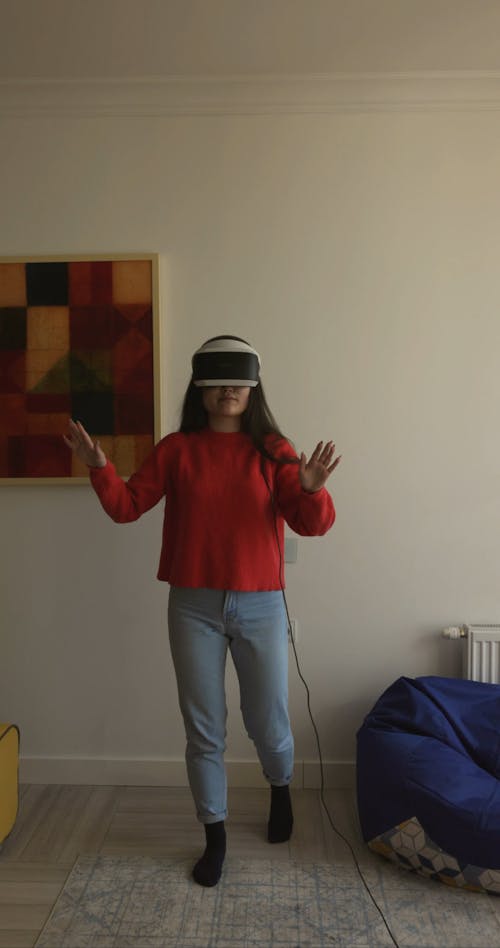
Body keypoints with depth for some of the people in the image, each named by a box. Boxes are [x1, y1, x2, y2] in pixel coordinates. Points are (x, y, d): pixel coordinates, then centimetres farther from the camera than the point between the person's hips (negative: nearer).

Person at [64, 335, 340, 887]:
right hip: (193, 608, 1)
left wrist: (312, 489, -32)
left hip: (260, 607, 0)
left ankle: (280, 789, 46)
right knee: (203, 730, 10)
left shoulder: (272, 450, -4)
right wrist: (99, 468, -19)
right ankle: (214, 835, 31)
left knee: (268, 724, 12)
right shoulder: (176, 450, 0)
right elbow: (127, 507, -1)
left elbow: (312, 525, -11)